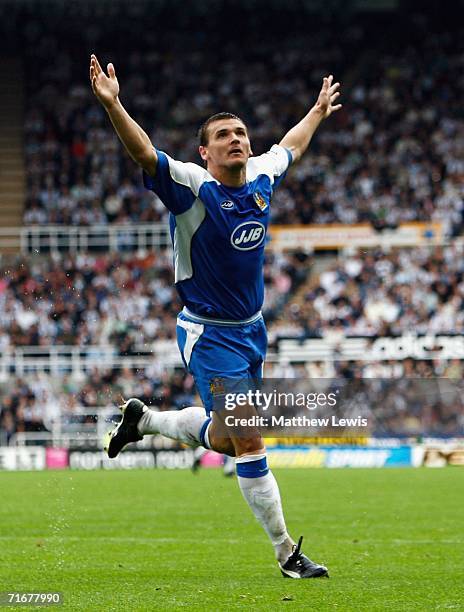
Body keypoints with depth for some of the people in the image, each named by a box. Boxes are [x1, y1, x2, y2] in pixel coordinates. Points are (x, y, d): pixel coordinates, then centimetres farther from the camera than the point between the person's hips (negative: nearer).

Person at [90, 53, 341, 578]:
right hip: (209, 333, -7)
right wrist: (112, 105, -49)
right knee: (248, 442, -9)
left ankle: (144, 420, 42)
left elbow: (291, 146, 25)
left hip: (251, 328, 7)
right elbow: (143, 154, -34)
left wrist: (317, 112, 38)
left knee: (223, 438, 17)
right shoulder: (192, 187, -17)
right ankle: (286, 553, -2)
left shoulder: (261, 177, 1)